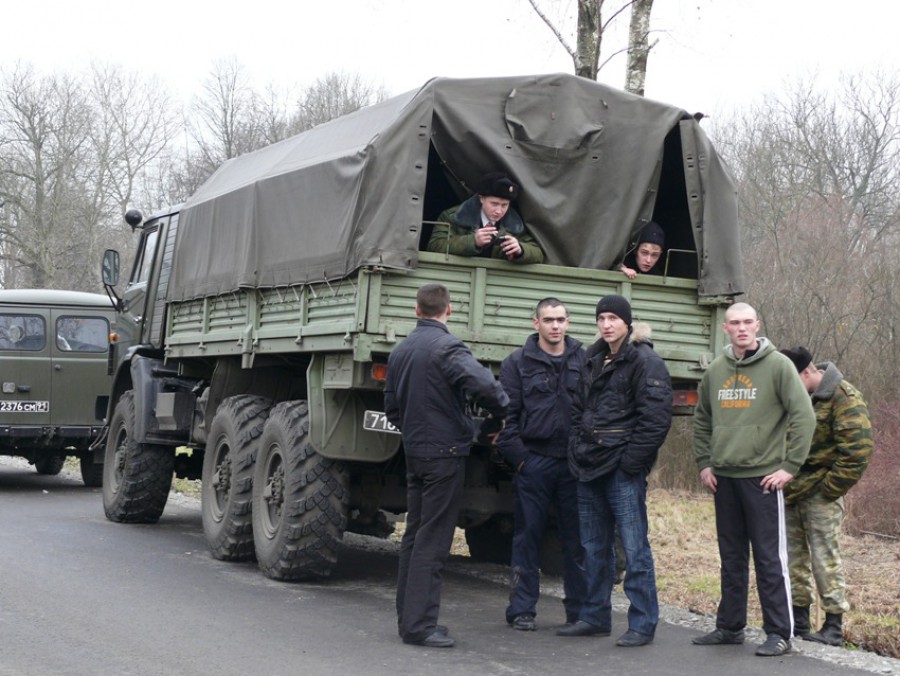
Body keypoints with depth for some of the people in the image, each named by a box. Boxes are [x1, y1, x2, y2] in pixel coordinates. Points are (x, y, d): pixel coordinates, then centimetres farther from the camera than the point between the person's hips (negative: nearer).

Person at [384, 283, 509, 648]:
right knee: (432, 540, -5)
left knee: (414, 533, 14)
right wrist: (503, 412, -13)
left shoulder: (400, 350, 10)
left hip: (413, 451, 8)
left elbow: (391, 406, 18)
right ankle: (419, 624, -4)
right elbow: (483, 383, -30)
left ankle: (408, 616, 20)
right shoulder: (446, 347, -15)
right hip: (444, 452, -8)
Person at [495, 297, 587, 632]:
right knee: (528, 536, 2)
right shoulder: (518, 363, 4)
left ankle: (578, 609, 15)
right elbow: (507, 415, 1)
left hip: (574, 463, 2)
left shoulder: (584, 361, 9)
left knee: (576, 538, 6)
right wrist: (518, 457, -6)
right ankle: (522, 609, 10)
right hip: (534, 462, -2)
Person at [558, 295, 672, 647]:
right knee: (594, 547, 14)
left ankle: (643, 624, 2)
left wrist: (632, 459, -17)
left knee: (634, 547, -4)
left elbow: (656, 416, -15)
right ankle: (594, 617, 23)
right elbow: (579, 409, 23)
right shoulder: (594, 361, 17)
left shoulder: (645, 361, -8)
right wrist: (577, 448, 10)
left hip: (624, 469, -8)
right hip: (590, 467, 8)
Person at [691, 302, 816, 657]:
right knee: (731, 557, 13)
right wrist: (704, 463, 10)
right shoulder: (715, 370, 9)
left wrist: (790, 466, -12)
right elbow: (702, 420, 19)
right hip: (723, 478, 5)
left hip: (763, 477, -5)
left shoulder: (778, 365, -6)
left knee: (770, 558, -2)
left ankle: (779, 633, 5)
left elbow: (803, 416, -9)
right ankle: (729, 626, 22)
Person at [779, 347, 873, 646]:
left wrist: (827, 491, -13)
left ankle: (833, 627, 3)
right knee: (792, 554, 11)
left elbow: (858, 452, -16)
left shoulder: (845, 399, -14)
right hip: (789, 491, 7)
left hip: (819, 493, -7)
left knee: (824, 557, -5)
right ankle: (799, 619, 22)